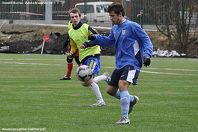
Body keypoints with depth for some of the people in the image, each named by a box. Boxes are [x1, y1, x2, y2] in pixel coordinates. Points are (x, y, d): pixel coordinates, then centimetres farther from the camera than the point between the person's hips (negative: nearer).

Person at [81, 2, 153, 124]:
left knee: (122, 84, -28)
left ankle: (125, 118, -24)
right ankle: (131, 99, 35)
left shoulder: (132, 26, -11)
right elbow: (109, 41, 30)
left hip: (132, 63, -9)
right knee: (110, 90, 10)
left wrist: (147, 55, -23)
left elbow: (146, 40, -9)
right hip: (120, 64, 9)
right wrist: (94, 39, 16)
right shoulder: (115, 28, 12)